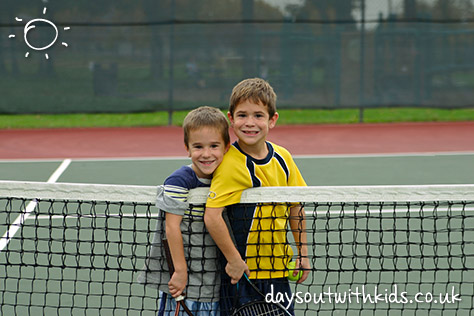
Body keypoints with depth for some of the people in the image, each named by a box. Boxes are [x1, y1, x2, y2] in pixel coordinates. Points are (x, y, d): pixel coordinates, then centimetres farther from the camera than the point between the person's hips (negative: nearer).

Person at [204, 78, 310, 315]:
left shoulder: (282, 158, 2)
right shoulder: (230, 164, -18)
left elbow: (295, 207, 14)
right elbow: (212, 216, -25)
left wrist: (302, 253, 14)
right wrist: (234, 259, -21)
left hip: (278, 272, 6)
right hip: (241, 274, -6)